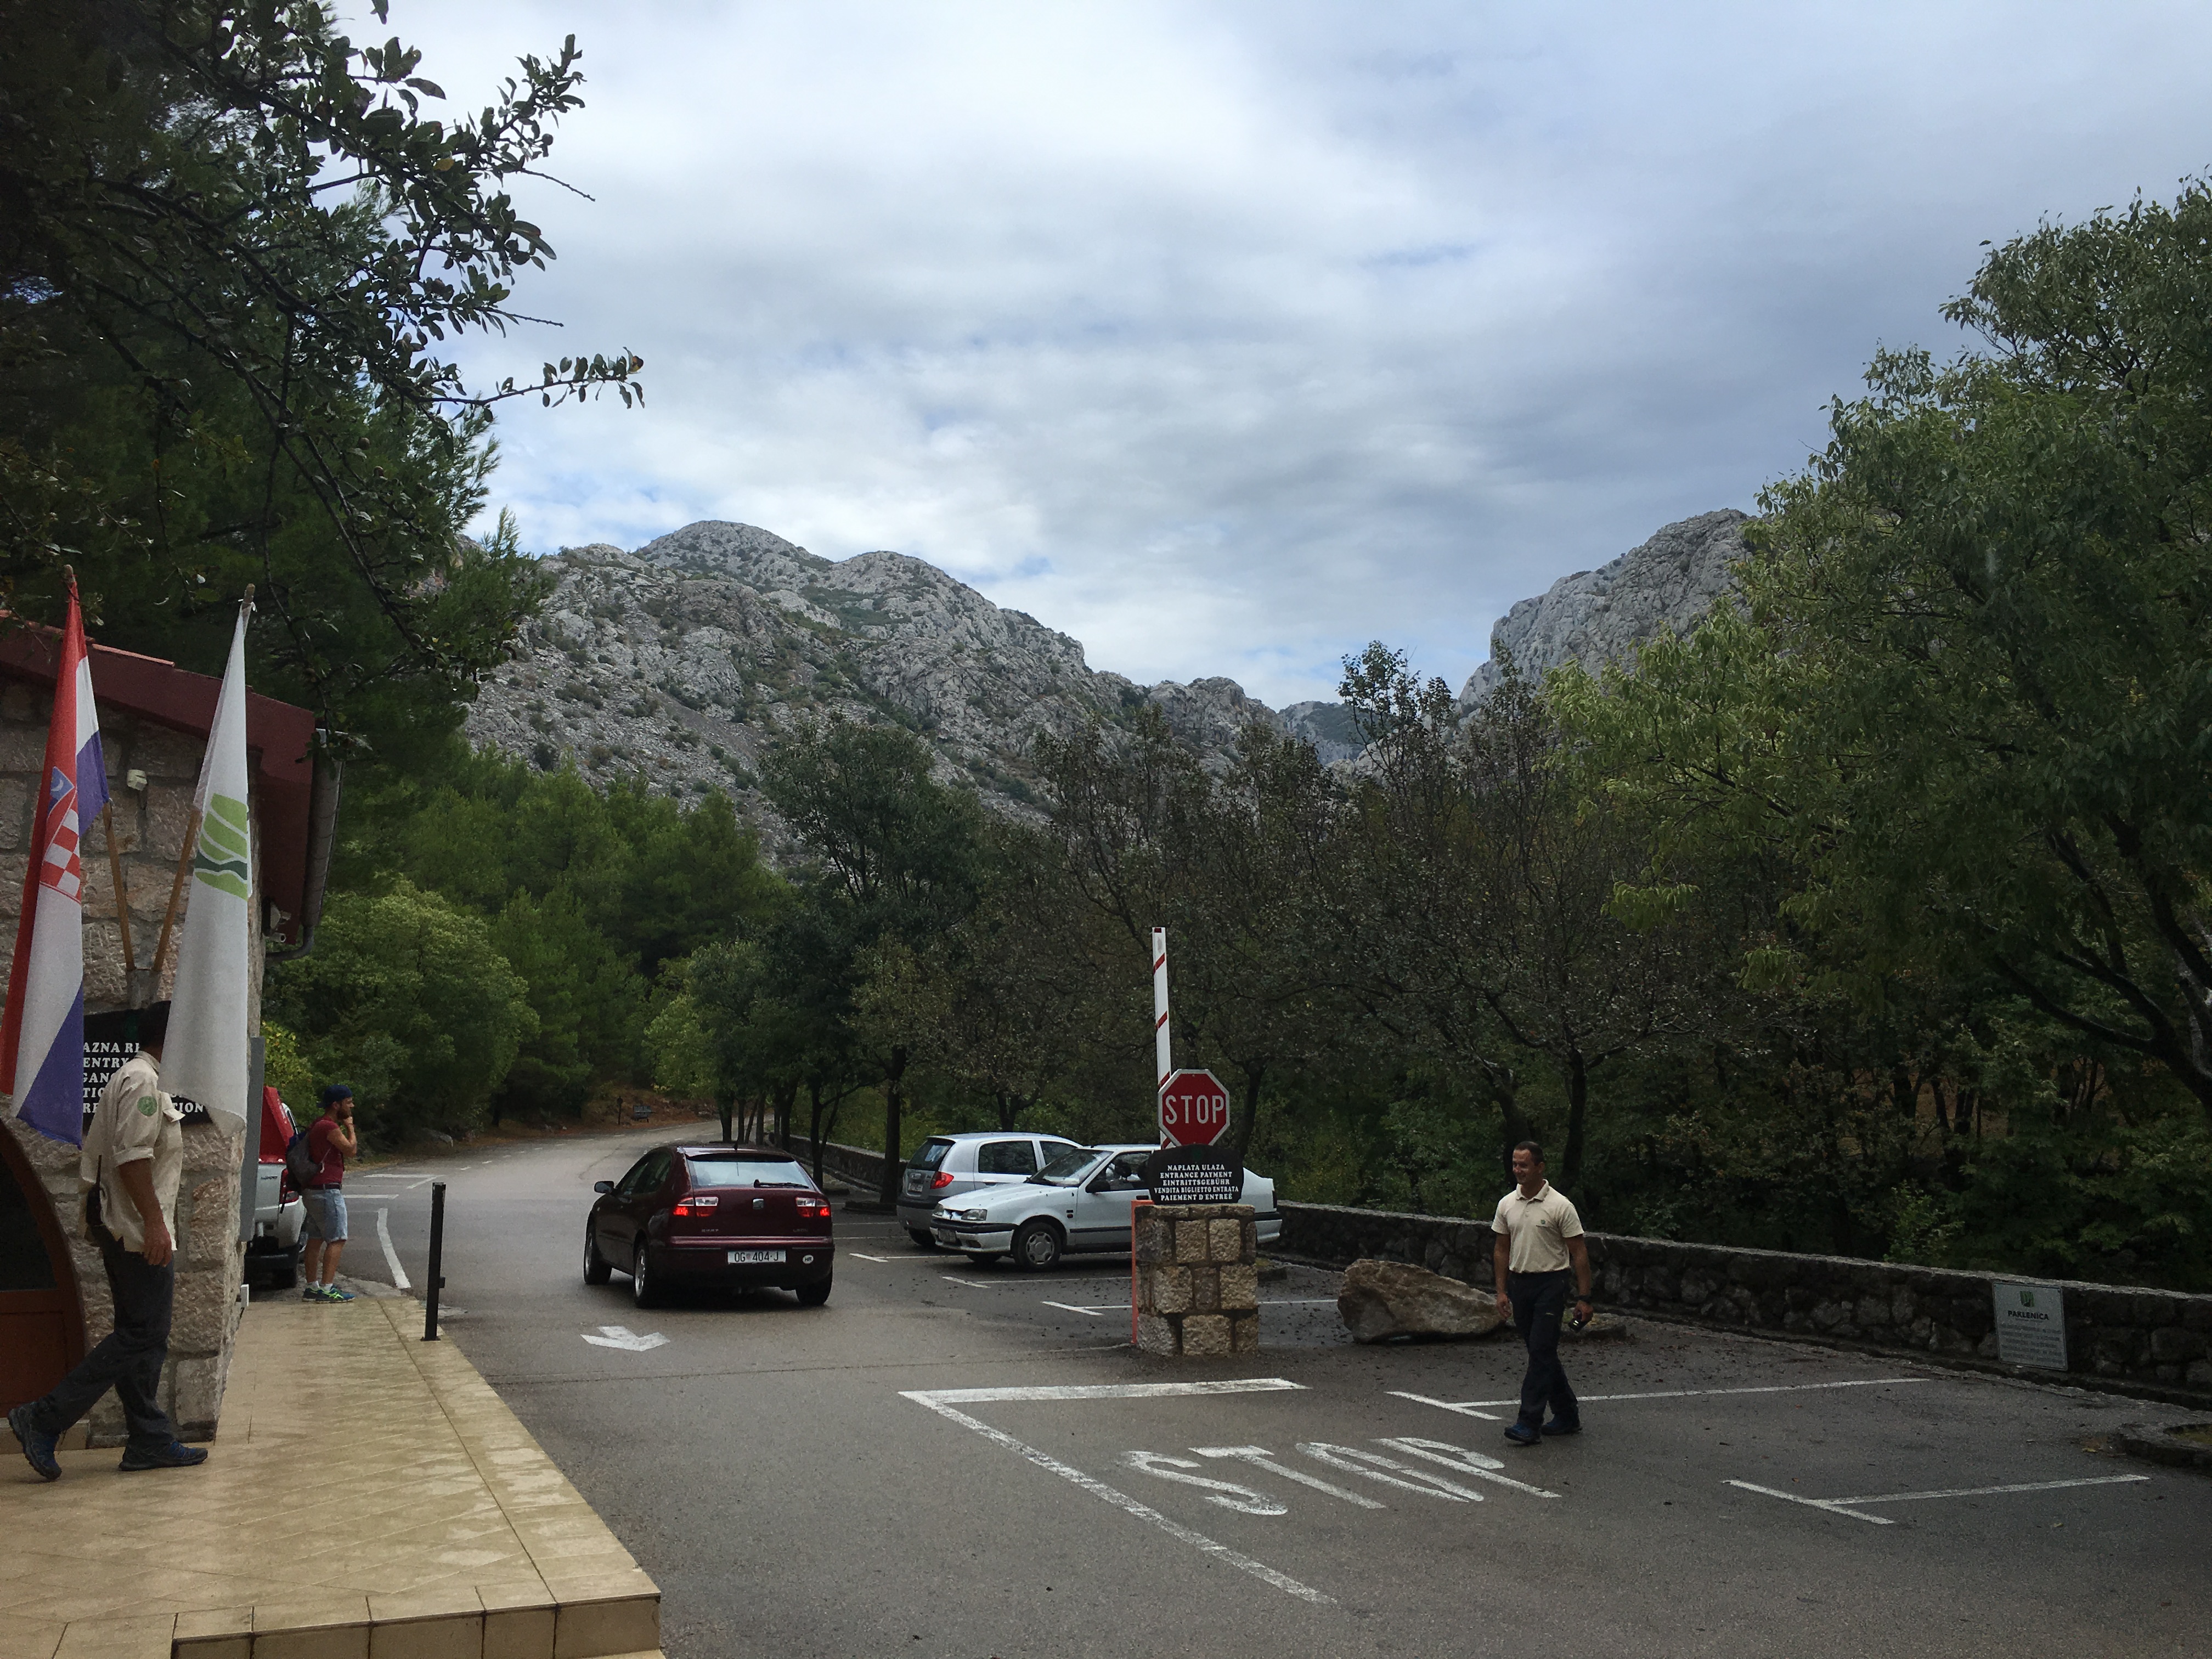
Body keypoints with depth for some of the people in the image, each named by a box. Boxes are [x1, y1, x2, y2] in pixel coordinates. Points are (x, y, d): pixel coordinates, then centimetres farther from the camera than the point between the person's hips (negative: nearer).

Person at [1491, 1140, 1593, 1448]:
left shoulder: (1560, 1206, -10)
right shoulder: (1506, 1205, 6)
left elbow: (1579, 1253, -8)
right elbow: (1503, 1250, 13)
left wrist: (1583, 1298, -11)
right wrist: (1502, 1291, 7)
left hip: (1550, 1286, -6)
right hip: (1519, 1284, 6)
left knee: (1541, 1352, -10)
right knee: (1542, 1353, 13)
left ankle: (1530, 1424, -10)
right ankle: (1567, 1415, 26)